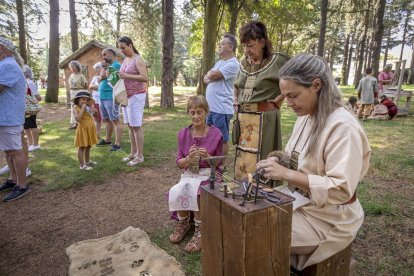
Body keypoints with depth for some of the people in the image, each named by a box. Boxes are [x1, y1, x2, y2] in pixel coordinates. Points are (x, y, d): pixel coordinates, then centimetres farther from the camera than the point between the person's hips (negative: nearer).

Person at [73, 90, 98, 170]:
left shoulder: (88, 107, 8)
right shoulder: (76, 108, -10)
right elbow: (77, 119, -25)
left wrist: (91, 106, -3)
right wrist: (83, 108, -22)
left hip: (90, 129, 7)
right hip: (83, 129, -7)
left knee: (88, 146, 19)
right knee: (82, 147, 1)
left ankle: (87, 161, 36)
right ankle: (82, 165, 7)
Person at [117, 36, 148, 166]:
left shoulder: (138, 59, -9)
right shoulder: (125, 60, 16)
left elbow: (145, 78, -19)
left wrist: (126, 76, -23)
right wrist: (118, 76, 4)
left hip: (136, 96, -8)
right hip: (127, 96, 8)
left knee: (136, 126, -7)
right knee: (130, 126, 10)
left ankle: (140, 156, 1)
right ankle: (133, 153, 18)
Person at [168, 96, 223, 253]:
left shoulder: (216, 134, -6)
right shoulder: (183, 134, 2)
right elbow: (179, 163, 4)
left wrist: (207, 156, -21)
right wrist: (189, 158, -19)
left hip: (209, 175, -3)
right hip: (189, 175, 3)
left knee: (195, 193, -33)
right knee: (175, 192, -27)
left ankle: (200, 229, -10)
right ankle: (183, 223, 2)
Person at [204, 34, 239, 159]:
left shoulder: (232, 64, -11)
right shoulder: (219, 62, 19)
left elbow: (212, 76, -19)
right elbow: (206, 77, 15)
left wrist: (210, 73, 4)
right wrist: (209, 77, -7)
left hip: (221, 109, -9)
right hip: (210, 107, 10)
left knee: (222, 139, 2)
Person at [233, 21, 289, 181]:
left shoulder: (276, 61, -8)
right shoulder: (244, 64, 11)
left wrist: (277, 101, -10)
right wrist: (236, 100, 12)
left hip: (264, 118, -6)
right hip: (243, 118, 6)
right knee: (242, 162, 13)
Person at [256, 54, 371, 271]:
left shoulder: (343, 127, -24)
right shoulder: (305, 118, 2)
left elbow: (341, 190, -28)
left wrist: (286, 174, -32)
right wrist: (277, 164, -8)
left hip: (328, 219, -7)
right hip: (300, 202, 8)